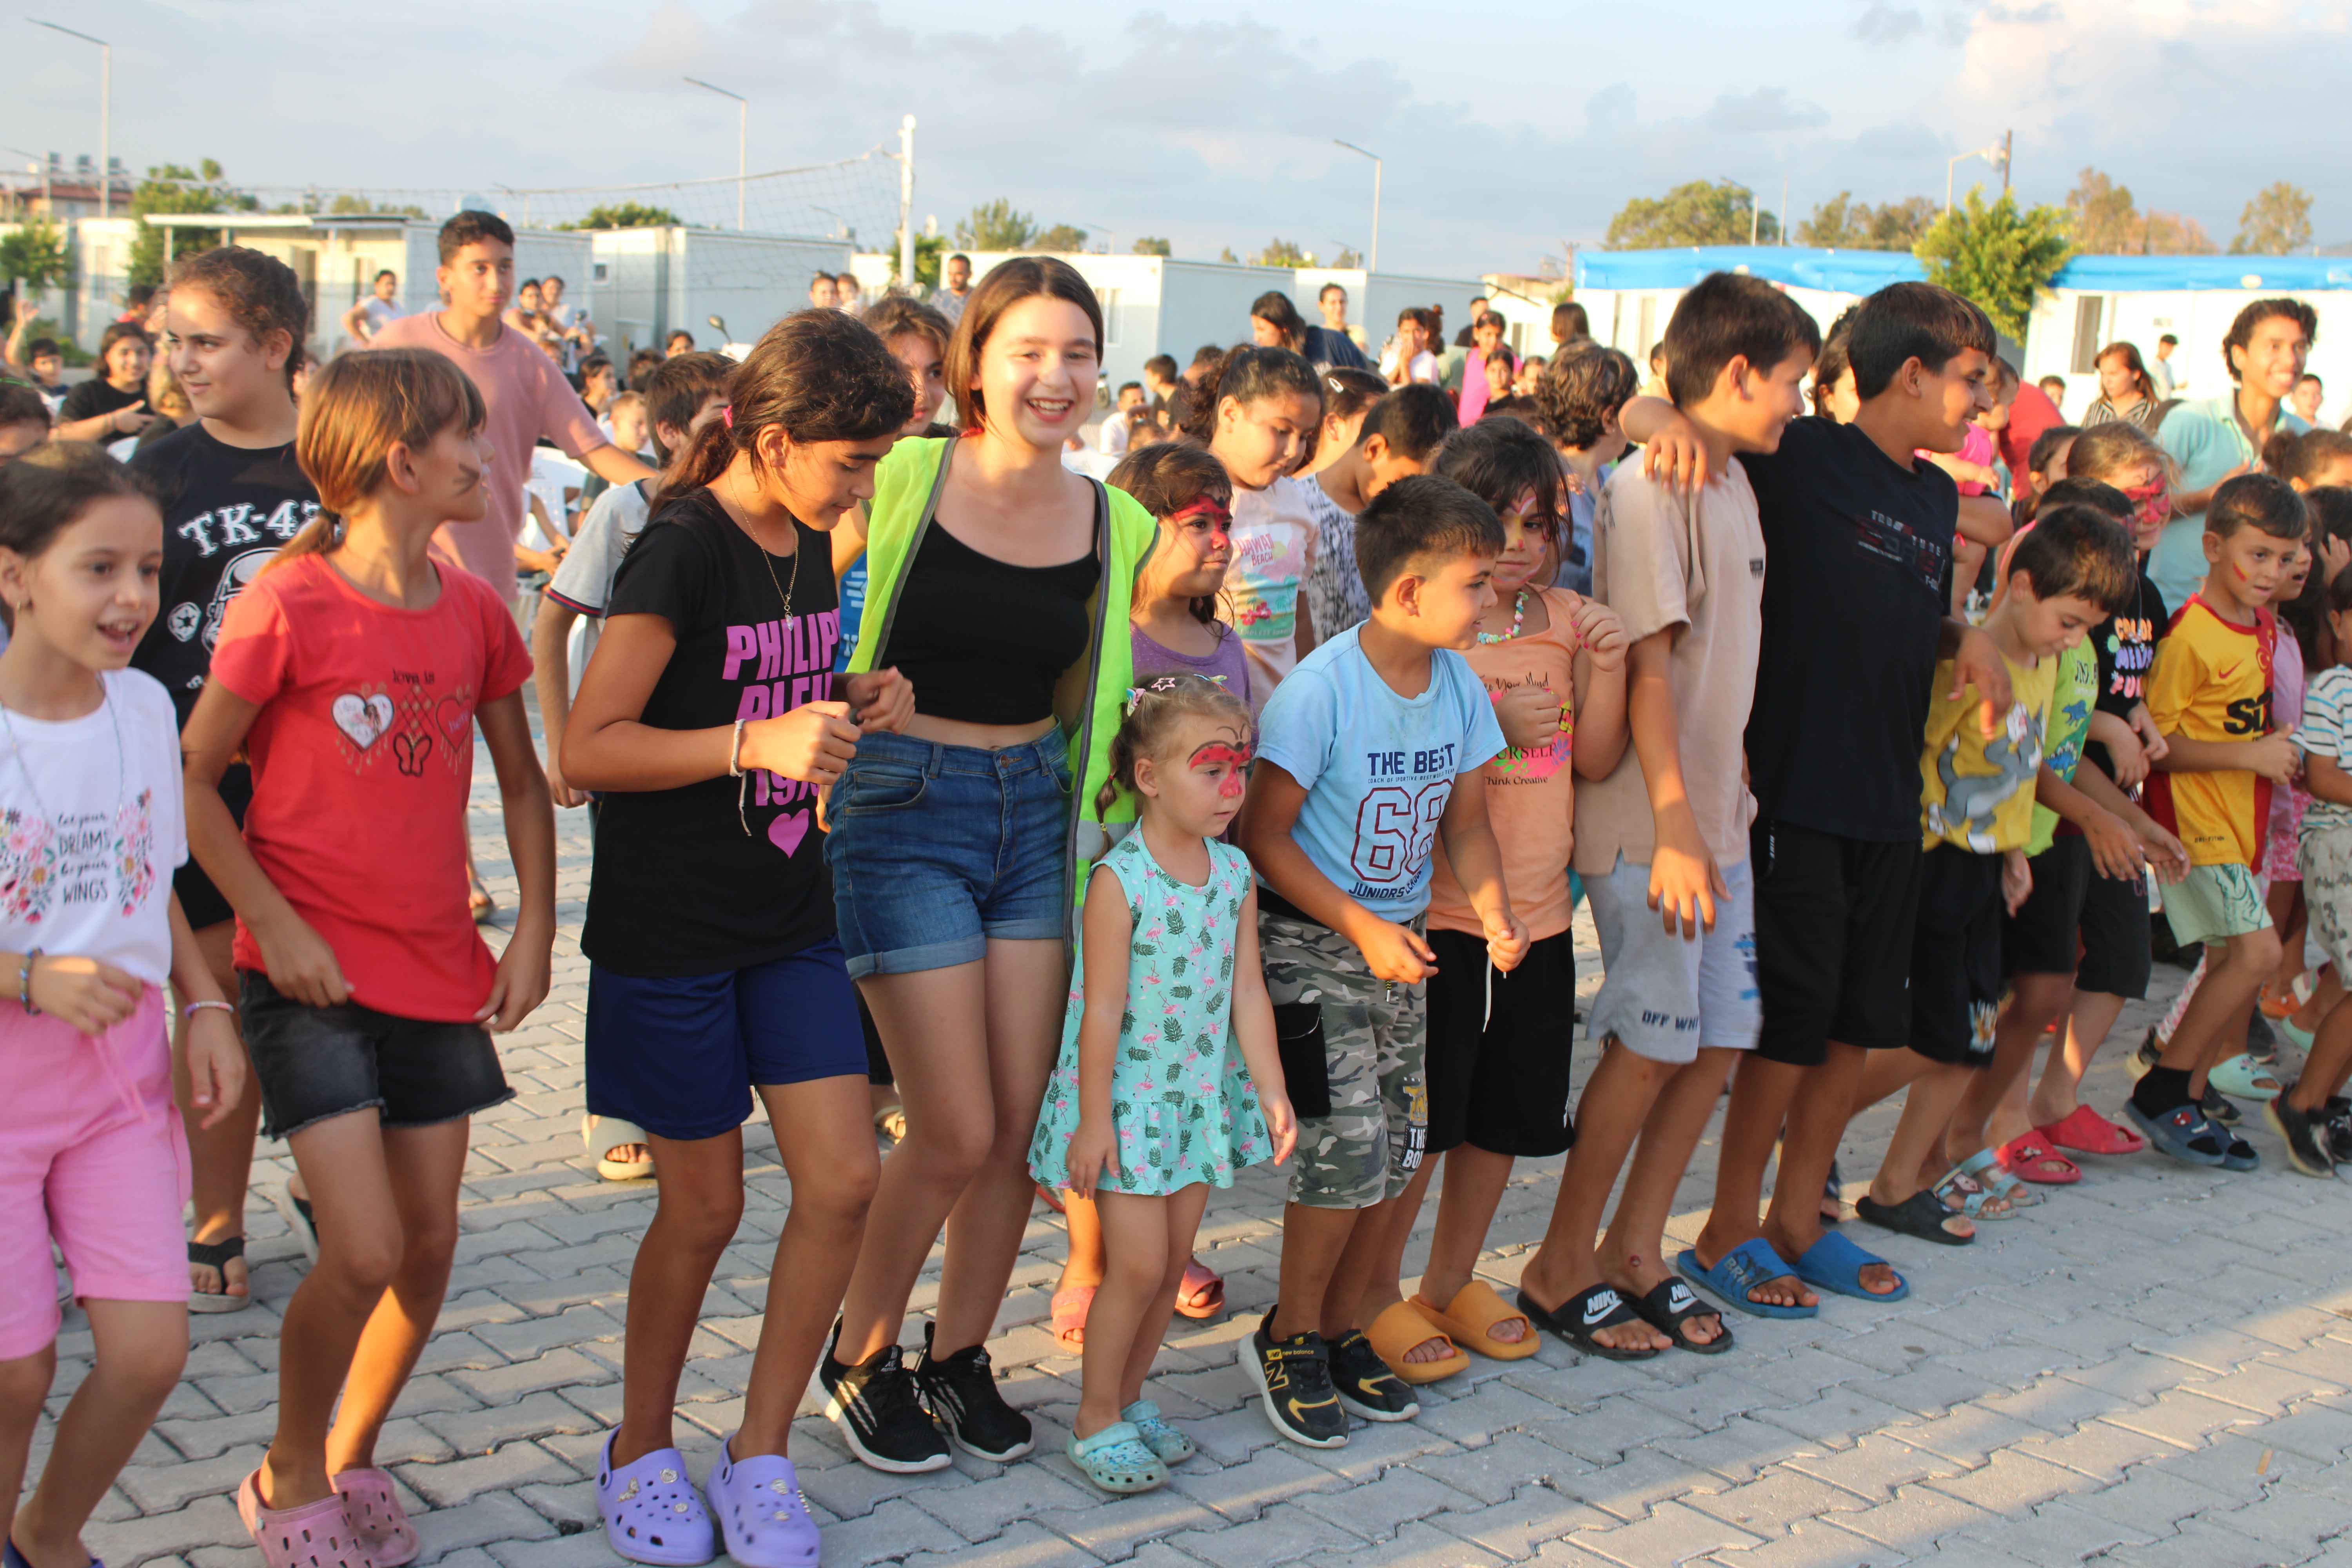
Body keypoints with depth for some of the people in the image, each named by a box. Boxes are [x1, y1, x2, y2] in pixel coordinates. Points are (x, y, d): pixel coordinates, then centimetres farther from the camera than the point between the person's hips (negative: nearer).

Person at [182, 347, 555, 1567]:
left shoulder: (473, 611, 4)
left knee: (430, 1244, 8)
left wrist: (535, 928, 4)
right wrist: (276, 927, -13)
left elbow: (522, 781, 14)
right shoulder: (290, 604, -12)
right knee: (364, 1250, -11)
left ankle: (352, 1457, 31)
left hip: (439, 970, 6)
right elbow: (193, 781, -7)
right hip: (314, 972, -5)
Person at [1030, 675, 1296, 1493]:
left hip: (1201, 1094, 6)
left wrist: (1272, 1091, 5)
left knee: (1174, 1258, 10)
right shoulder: (1120, 880, -17)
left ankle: (1130, 1395, 27)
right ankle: (1097, 1419, 10)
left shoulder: (1234, 872, 2)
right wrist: (1093, 1119, -15)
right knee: (1138, 1263, -6)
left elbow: (1247, 993, 6)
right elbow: (1102, 1013, -16)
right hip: (1126, 1097, -6)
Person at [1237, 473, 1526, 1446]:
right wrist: (1362, 928, -20)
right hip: (1309, 939, -7)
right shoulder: (1321, 690, -20)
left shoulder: (1460, 685, 0)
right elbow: (1263, 834, -17)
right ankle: (1289, 1337, 10)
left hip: (1401, 941, 7)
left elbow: (1466, 823, 9)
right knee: (1347, 1146, -10)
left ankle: (1343, 1328, 25)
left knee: (1399, 1147, 7)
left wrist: (1495, 913, -8)